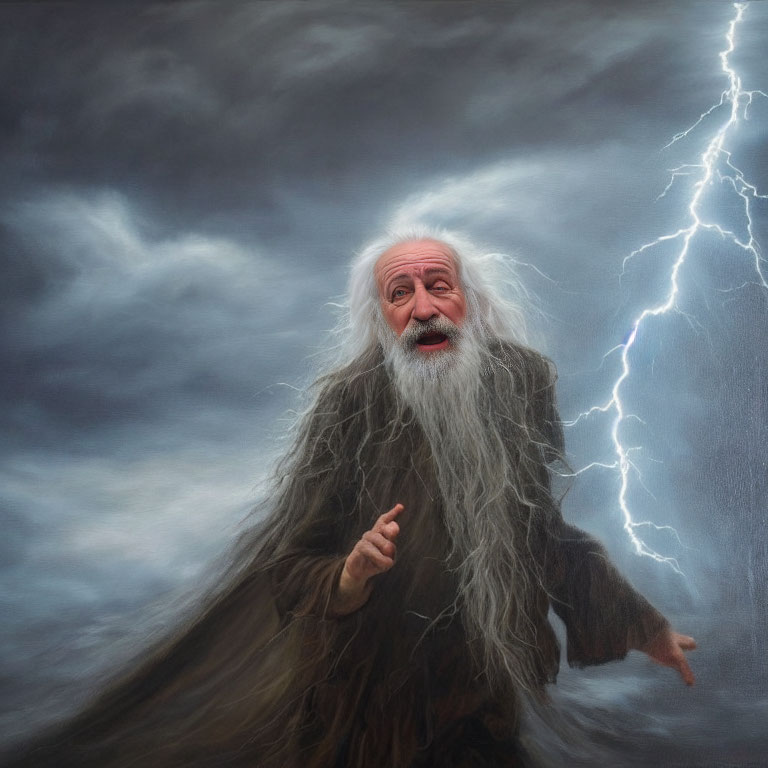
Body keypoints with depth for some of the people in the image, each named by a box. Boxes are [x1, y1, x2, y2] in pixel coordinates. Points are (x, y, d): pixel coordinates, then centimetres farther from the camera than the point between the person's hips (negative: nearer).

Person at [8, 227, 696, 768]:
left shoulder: (523, 386, -7)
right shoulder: (351, 408, -16)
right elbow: (285, 571, -14)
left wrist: (642, 624, 15)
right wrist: (351, 577, -35)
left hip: (483, 707, 3)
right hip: (365, 710, -2)